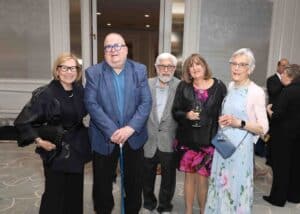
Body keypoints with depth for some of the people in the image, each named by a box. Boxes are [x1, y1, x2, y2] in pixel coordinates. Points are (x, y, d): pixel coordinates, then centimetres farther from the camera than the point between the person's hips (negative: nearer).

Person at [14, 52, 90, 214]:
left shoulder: (80, 91, -2)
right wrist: (39, 141, -16)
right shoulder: (45, 94, -16)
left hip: (77, 149, 5)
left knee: (75, 191, 16)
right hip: (56, 150, -4)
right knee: (55, 194, 8)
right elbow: (22, 122, -13)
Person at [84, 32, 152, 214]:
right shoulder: (93, 73, -3)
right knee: (102, 183, 14)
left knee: (134, 182, 16)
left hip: (134, 137, 1)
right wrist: (112, 131, -19)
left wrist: (131, 128, -18)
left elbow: (146, 102, -6)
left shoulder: (140, 70, 0)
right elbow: (91, 104, -11)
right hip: (104, 138, -1)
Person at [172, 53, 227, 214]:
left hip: (208, 140, -1)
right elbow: (175, 112, 5)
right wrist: (186, 115, -16)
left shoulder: (219, 86, -3)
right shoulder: (183, 86, 1)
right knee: (189, 176, 12)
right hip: (188, 139, 2)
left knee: (202, 177, 6)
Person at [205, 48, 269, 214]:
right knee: (220, 183, 16)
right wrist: (221, 120, 3)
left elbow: (263, 128, -11)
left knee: (236, 185, 6)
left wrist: (239, 123, -22)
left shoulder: (256, 92, -12)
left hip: (240, 146, -6)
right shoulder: (230, 86, 7)